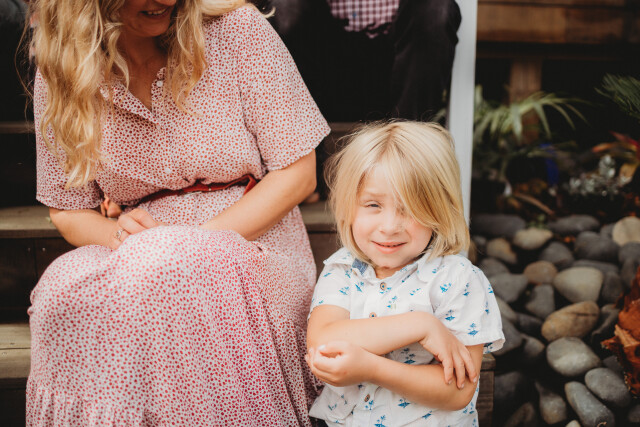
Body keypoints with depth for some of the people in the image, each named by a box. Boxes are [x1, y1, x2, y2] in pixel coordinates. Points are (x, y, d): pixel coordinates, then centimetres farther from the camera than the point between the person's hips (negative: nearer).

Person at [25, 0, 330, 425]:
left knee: (153, 271, -34)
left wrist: (195, 242, -16)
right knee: (61, 289, -29)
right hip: (142, 263, 3)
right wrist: (118, 236, -14)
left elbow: (297, 174, -6)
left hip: (254, 250, -2)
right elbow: (67, 210, 11)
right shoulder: (61, 74, 2)